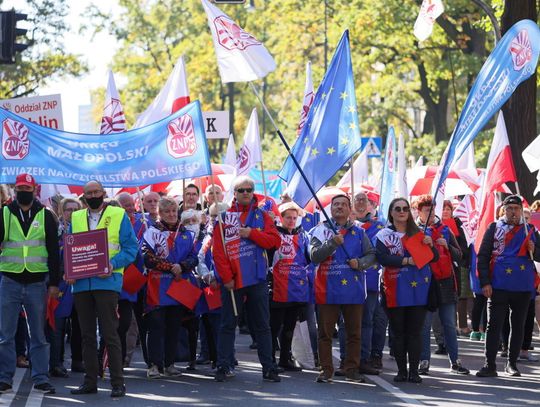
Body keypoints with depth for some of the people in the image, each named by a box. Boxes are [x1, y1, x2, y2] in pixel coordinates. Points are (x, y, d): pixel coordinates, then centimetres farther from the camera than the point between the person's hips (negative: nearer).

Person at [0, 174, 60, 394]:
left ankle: (40, 378, 9)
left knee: (39, 334, 4)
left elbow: (53, 251, 6)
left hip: (37, 283, 0)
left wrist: (54, 282, 1)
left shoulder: (45, 216, 6)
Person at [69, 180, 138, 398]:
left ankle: (117, 383, -3)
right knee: (87, 335, 8)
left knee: (110, 334, -6)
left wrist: (112, 264, -17)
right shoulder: (76, 218, 16)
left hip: (106, 281, -5)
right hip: (81, 283, 5)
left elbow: (131, 247, -2)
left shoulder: (118, 215, 3)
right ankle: (90, 381, 14)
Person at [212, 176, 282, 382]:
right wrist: (226, 277, -10)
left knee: (262, 325, 6)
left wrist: (252, 233, -14)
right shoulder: (225, 216, 1)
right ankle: (224, 367, 8)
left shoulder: (262, 216, 8)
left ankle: (268, 367, 9)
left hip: (257, 279, 2)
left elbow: (274, 241, -2)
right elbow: (218, 250, -4)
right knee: (228, 324, 3)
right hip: (232, 281, -2)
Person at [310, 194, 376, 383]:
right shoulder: (321, 230, 3)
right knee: (326, 332, 1)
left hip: (354, 290, 2)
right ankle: (326, 370, 7)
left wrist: (360, 263, -9)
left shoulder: (359, 232, 11)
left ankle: (352, 370, 14)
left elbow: (371, 254, 11)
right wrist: (332, 243, -22)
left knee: (354, 333, 6)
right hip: (328, 290, -2)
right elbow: (314, 256, -9)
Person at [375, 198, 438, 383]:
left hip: (418, 289, 2)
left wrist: (430, 245, -11)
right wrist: (406, 261, -21)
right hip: (395, 291, -2)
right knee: (398, 331, 3)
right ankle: (401, 370, 10)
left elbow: (435, 258, 10)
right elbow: (383, 258, -12)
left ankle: (414, 371, 4)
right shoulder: (384, 235, 3)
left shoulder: (418, 233, 11)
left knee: (415, 331, 1)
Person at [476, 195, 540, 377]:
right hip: (498, 286, -2)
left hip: (523, 287, 2)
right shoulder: (494, 228, 5)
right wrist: (485, 282, -8)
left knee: (518, 325, 9)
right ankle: (490, 365, -3)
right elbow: (483, 256, 1)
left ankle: (512, 363, 20)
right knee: (494, 325, -4)